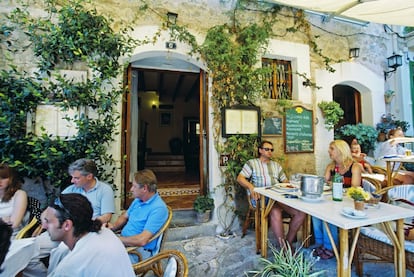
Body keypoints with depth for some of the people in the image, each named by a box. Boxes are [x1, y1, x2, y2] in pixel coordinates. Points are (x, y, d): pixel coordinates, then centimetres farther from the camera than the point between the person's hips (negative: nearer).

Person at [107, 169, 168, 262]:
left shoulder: (158, 208, -23)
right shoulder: (138, 200, 7)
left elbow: (142, 240, -27)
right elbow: (124, 216, 21)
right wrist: (114, 226, -1)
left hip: (139, 251, -8)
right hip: (123, 241, 9)